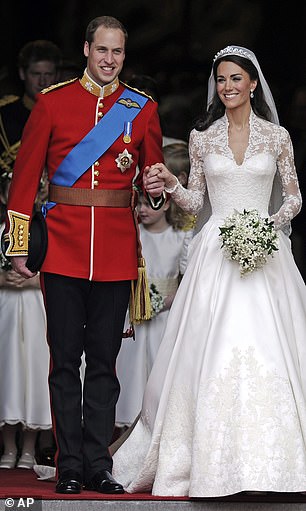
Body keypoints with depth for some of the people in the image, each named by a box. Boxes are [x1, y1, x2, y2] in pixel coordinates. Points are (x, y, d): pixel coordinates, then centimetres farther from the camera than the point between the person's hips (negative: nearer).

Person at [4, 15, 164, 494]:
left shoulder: (142, 109, 8)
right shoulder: (52, 102, 3)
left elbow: (153, 171, 16)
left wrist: (157, 190, -9)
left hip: (117, 248, 1)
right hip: (63, 245, -1)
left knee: (104, 359, 5)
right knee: (65, 358, 1)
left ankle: (99, 465, 10)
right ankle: (70, 466, 6)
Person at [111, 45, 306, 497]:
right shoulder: (202, 137, 8)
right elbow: (194, 201, 13)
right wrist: (171, 183, -5)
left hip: (264, 250, -1)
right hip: (216, 253, 1)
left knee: (266, 353, -7)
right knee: (211, 353, -6)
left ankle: (267, 462, 0)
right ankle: (212, 461, 1)